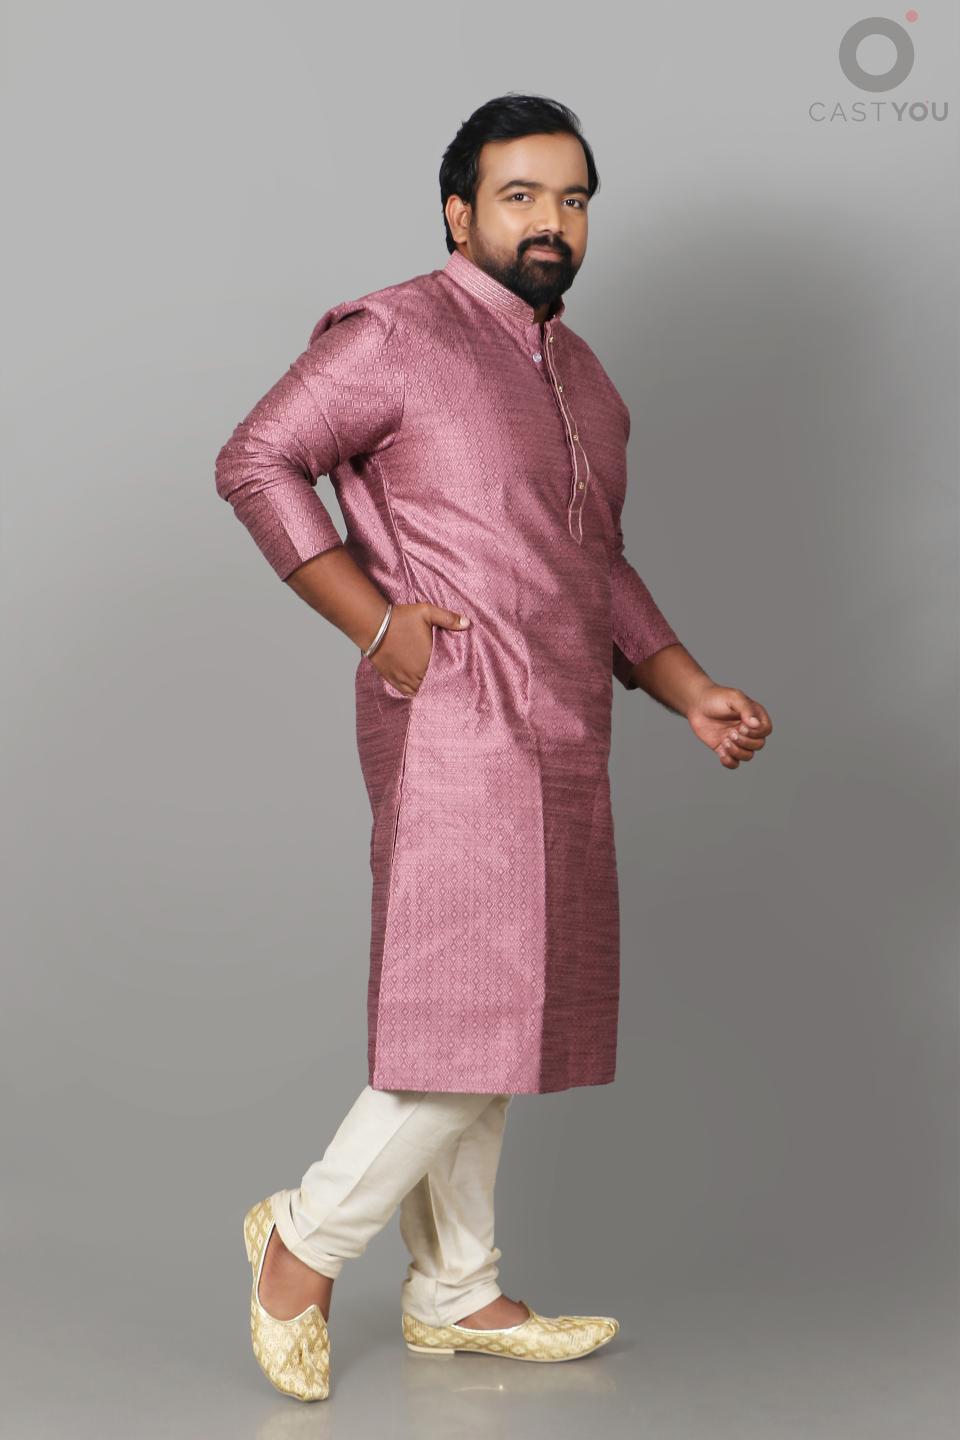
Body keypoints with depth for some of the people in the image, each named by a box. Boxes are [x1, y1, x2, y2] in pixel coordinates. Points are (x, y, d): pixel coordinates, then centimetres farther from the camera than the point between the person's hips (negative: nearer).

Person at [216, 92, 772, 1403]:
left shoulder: (585, 378, 19)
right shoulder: (394, 335, -6)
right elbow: (254, 462, -8)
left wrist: (693, 693, 12)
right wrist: (377, 624, -13)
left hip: (561, 739, 8)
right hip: (454, 720, -8)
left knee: (499, 1019, 12)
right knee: (472, 1015, -10)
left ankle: (454, 1295, 23)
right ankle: (306, 1242, 9)